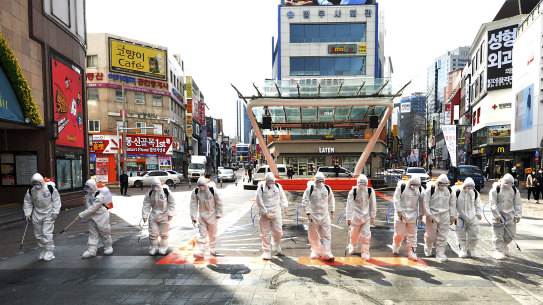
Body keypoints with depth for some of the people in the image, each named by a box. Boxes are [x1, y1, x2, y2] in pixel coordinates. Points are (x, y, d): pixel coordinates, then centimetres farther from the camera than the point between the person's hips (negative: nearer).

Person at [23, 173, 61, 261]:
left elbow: (56, 200, -6)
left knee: (47, 233, -8)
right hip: (37, 215, 4)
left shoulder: (50, 188, -14)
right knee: (38, 234, 12)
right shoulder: (30, 191, -4)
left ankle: (50, 251, 4)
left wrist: (55, 212, -9)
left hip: (48, 214, -4)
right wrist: (27, 214, 2)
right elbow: (28, 202, 9)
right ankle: (44, 250, 29)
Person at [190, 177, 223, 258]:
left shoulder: (212, 190, -15)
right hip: (201, 215, 1)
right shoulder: (195, 192, -9)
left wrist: (219, 214, -4)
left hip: (212, 215, -1)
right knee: (202, 233, -1)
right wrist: (194, 217, -5)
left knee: (212, 234, 10)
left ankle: (212, 249, 26)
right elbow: (193, 205, -3)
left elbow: (219, 202, -5)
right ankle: (201, 251, 1)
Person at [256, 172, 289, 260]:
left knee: (278, 231, 4)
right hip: (265, 214, -2)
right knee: (265, 233, 0)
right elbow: (259, 201, -8)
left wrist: (284, 208, 7)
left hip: (276, 213, 2)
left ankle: (276, 245, 34)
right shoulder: (261, 188, -7)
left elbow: (282, 197, 13)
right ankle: (266, 251, 13)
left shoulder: (278, 186, 2)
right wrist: (265, 213, -11)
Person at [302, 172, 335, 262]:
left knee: (326, 235, -2)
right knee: (314, 235, 8)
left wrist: (332, 213, 14)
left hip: (325, 215, 2)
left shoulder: (327, 189, 3)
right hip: (313, 215, -2)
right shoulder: (310, 189, -8)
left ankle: (327, 254, 4)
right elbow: (305, 202, -4)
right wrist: (308, 213, -10)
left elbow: (331, 201, 16)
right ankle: (316, 252, 27)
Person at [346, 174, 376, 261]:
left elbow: (373, 204, 5)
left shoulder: (370, 191, -4)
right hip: (356, 216, -1)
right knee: (354, 233, 12)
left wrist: (372, 216, 7)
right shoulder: (353, 192, -10)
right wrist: (349, 218, -9)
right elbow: (349, 205, -8)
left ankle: (365, 252, 13)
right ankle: (352, 246, 42)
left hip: (366, 216, 1)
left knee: (366, 234, -2)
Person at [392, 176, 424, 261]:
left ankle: (412, 252, 16)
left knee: (412, 235, 6)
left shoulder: (420, 189, -1)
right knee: (399, 233, 5)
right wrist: (399, 211, -12)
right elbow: (396, 199, -9)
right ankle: (395, 248, 30)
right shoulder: (401, 186, -12)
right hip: (401, 214, -3)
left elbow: (421, 202, 10)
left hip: (413, 215, 3)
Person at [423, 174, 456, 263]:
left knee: (442, 236, 4)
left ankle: (440, 254, 15)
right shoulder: (431, 189, -11)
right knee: (431, 235, 5)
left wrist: (452, 216, 11)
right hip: (432, 215, -3)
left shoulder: (449, 190, 4)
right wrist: (429, 215, -14)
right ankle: (427, 249, 33)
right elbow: (425, 202, -10)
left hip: (445, 216, 3)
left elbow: (452, 203, 13)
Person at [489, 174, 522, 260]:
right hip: (498, 215, -4)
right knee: (498, 234, -1)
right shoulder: (495, 190, -11)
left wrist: (518, 215, -1)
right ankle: (498, 251, 8)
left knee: (511, 234, 8)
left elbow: (518, 204, 8)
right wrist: (497, 215, -17)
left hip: (510, 215, 5)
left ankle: (503, 246, 34)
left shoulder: (515, 190, 4)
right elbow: (493, 204, -12)